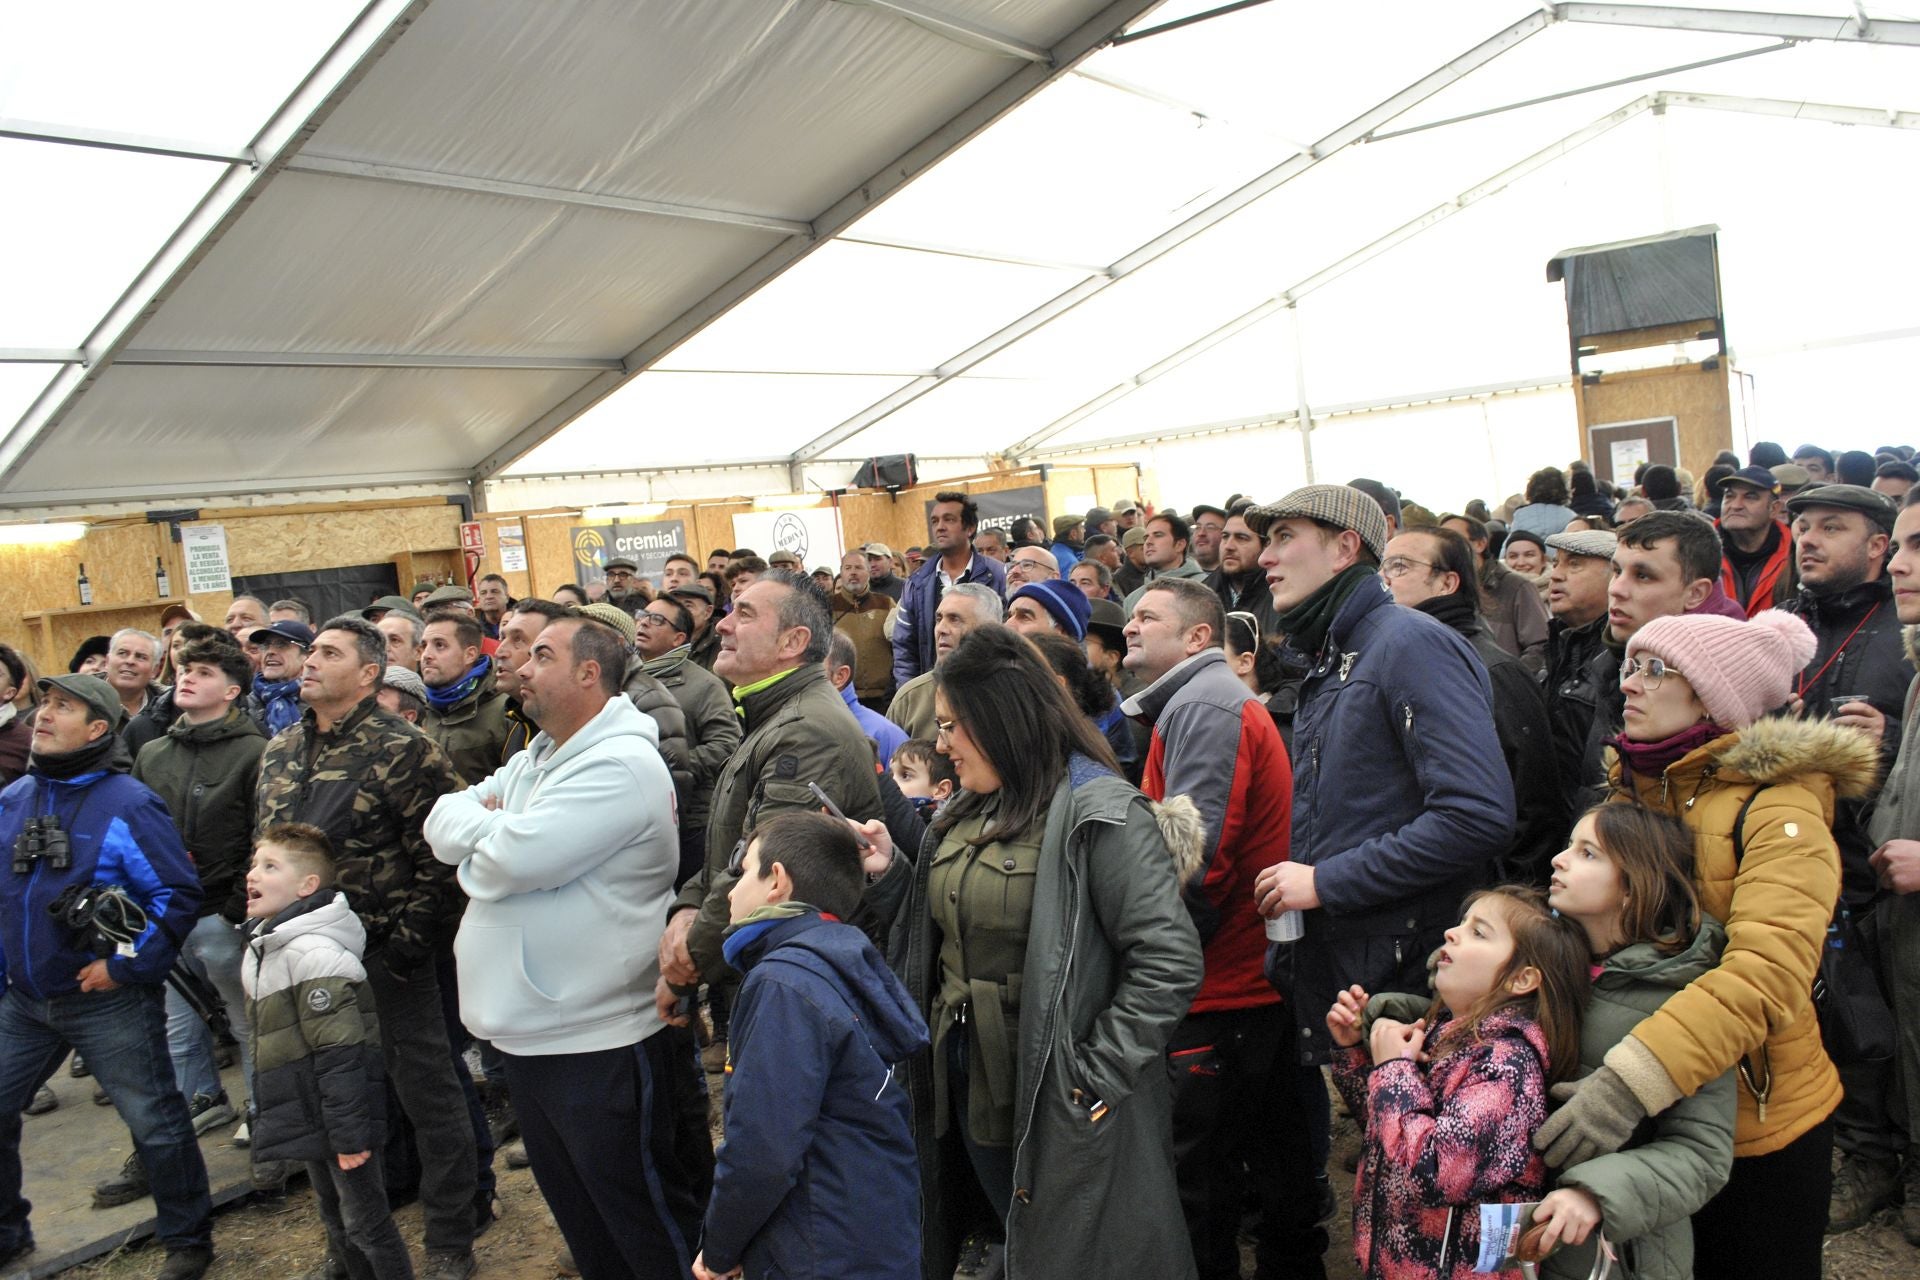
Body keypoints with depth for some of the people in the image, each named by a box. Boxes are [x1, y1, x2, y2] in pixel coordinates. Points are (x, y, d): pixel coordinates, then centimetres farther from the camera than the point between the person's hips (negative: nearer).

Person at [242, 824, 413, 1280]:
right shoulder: (264, 948, 9)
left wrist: (349, 1135, -22)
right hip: (309, 1121, 10)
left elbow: (339, 1056, -24)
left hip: (339, 1120, -9)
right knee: (336, 1222, 20)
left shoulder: (313, 955, -22)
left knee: (366, 1225, 3)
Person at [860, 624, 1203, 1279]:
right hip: (967, 1092, 7)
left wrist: (1093, 1077, -22)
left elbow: (1170, 962, -24)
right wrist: (888, 872, 0)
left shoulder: (1098, 813, -19)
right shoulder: (967, 813, 7)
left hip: (1055, 1109, -7)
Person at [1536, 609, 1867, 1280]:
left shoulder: (1779, 808, -17)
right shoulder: (1632, 790, 5)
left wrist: (1632, 1079, -41)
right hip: (1642, 1122, 6)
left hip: (1754, 1124, -6)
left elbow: (1768, 971, -31)